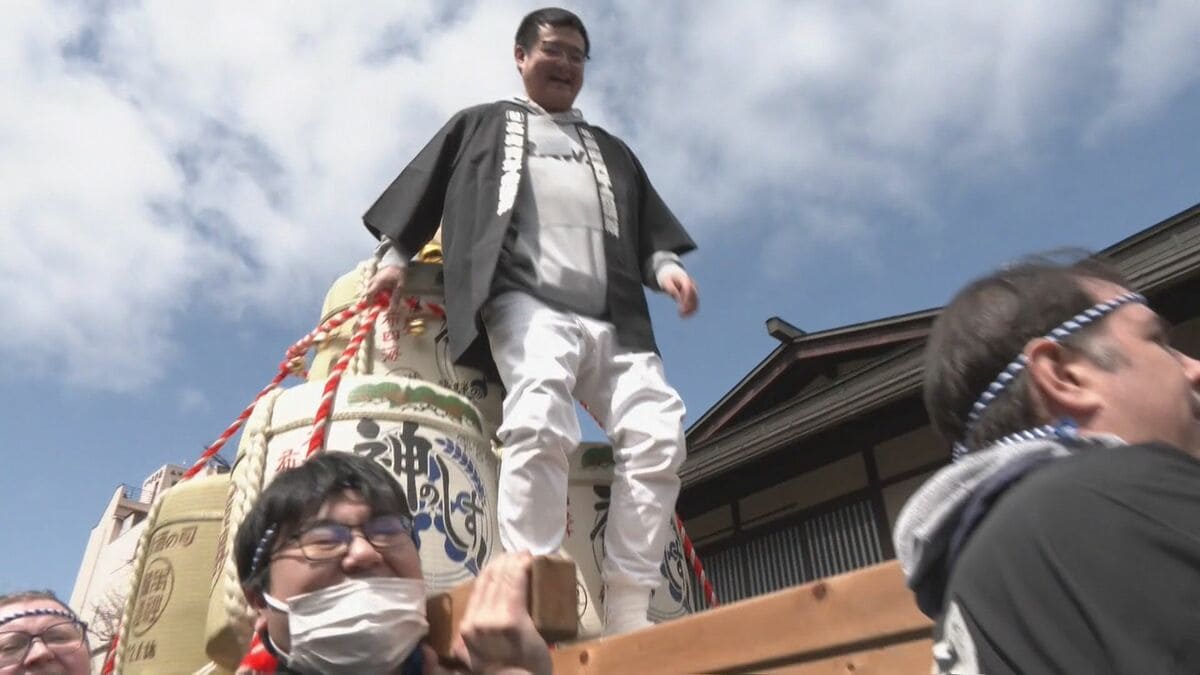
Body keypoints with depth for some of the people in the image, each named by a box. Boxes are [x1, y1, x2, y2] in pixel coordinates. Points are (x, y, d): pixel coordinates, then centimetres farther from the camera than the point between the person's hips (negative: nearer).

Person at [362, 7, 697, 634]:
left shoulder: (609, 149, 36)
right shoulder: (479, 125, 29)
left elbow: (648, 224, 25)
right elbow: (421, 190, 23)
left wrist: (664, 264, 4)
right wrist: (396, 254, 8)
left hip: (612, 316, 4)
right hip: (526, 300, -4)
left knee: (657, 438, -16)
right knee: (540, 425, -32)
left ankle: (627, 612, -10)